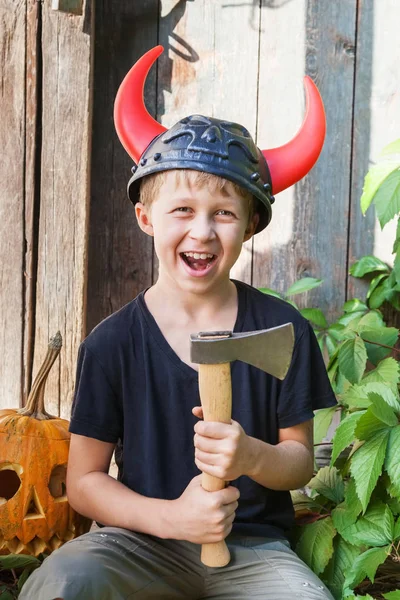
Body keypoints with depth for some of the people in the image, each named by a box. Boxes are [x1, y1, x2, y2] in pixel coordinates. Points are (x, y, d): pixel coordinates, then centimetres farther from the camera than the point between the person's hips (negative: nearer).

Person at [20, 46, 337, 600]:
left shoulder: (282, 330, -2)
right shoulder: (112, 344, -5)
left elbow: (301, 458, 5)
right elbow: (84, 479, -1)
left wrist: (253, 457, -19)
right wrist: (170, 516, -18)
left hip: (254, 547, 1)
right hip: (145, 542, 0)